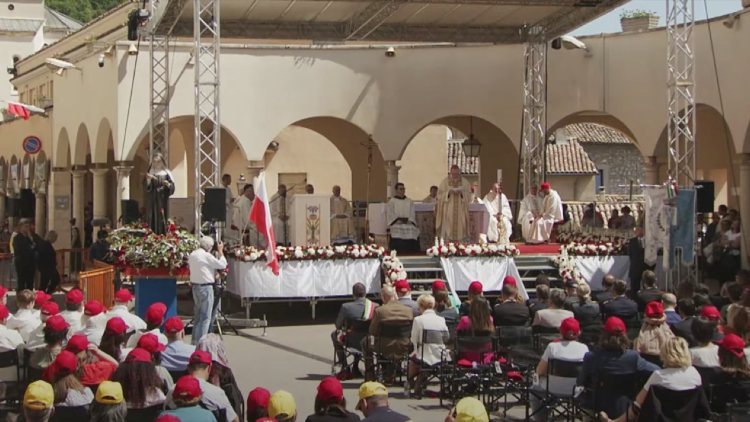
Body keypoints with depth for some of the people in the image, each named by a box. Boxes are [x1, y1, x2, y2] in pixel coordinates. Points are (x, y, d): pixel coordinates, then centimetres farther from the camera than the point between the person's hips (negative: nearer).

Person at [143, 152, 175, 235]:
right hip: (152, 202, 0)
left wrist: (168, 184, -20)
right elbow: (145, 188, -1)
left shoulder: (166, 173, 4)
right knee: (153, 221, -5)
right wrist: (148, 180, -19)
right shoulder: (149, 174, 6)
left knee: (163, 220, -3)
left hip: (163, 202, 0)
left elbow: (172, 188, 1)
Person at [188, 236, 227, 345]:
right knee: (205, 317, -4)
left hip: (195, 286, 9)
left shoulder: (192, 255, 9)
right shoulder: (206, 256, -16)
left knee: (198, 315, 16)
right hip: (205, 287, -9)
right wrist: (220, 251, -2)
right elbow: (222, 264, -12)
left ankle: (195, 340, 19)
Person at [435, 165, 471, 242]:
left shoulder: (465, 182, 7)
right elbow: (440, 195, 1)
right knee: (448, 230, -6)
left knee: (460, 230, -2)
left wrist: (461, 193, -12)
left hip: (460, 212, 1)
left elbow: (469, 195, 6)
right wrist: (448, 192, -16)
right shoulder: (445, 182, 3)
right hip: (448, 211, -1)